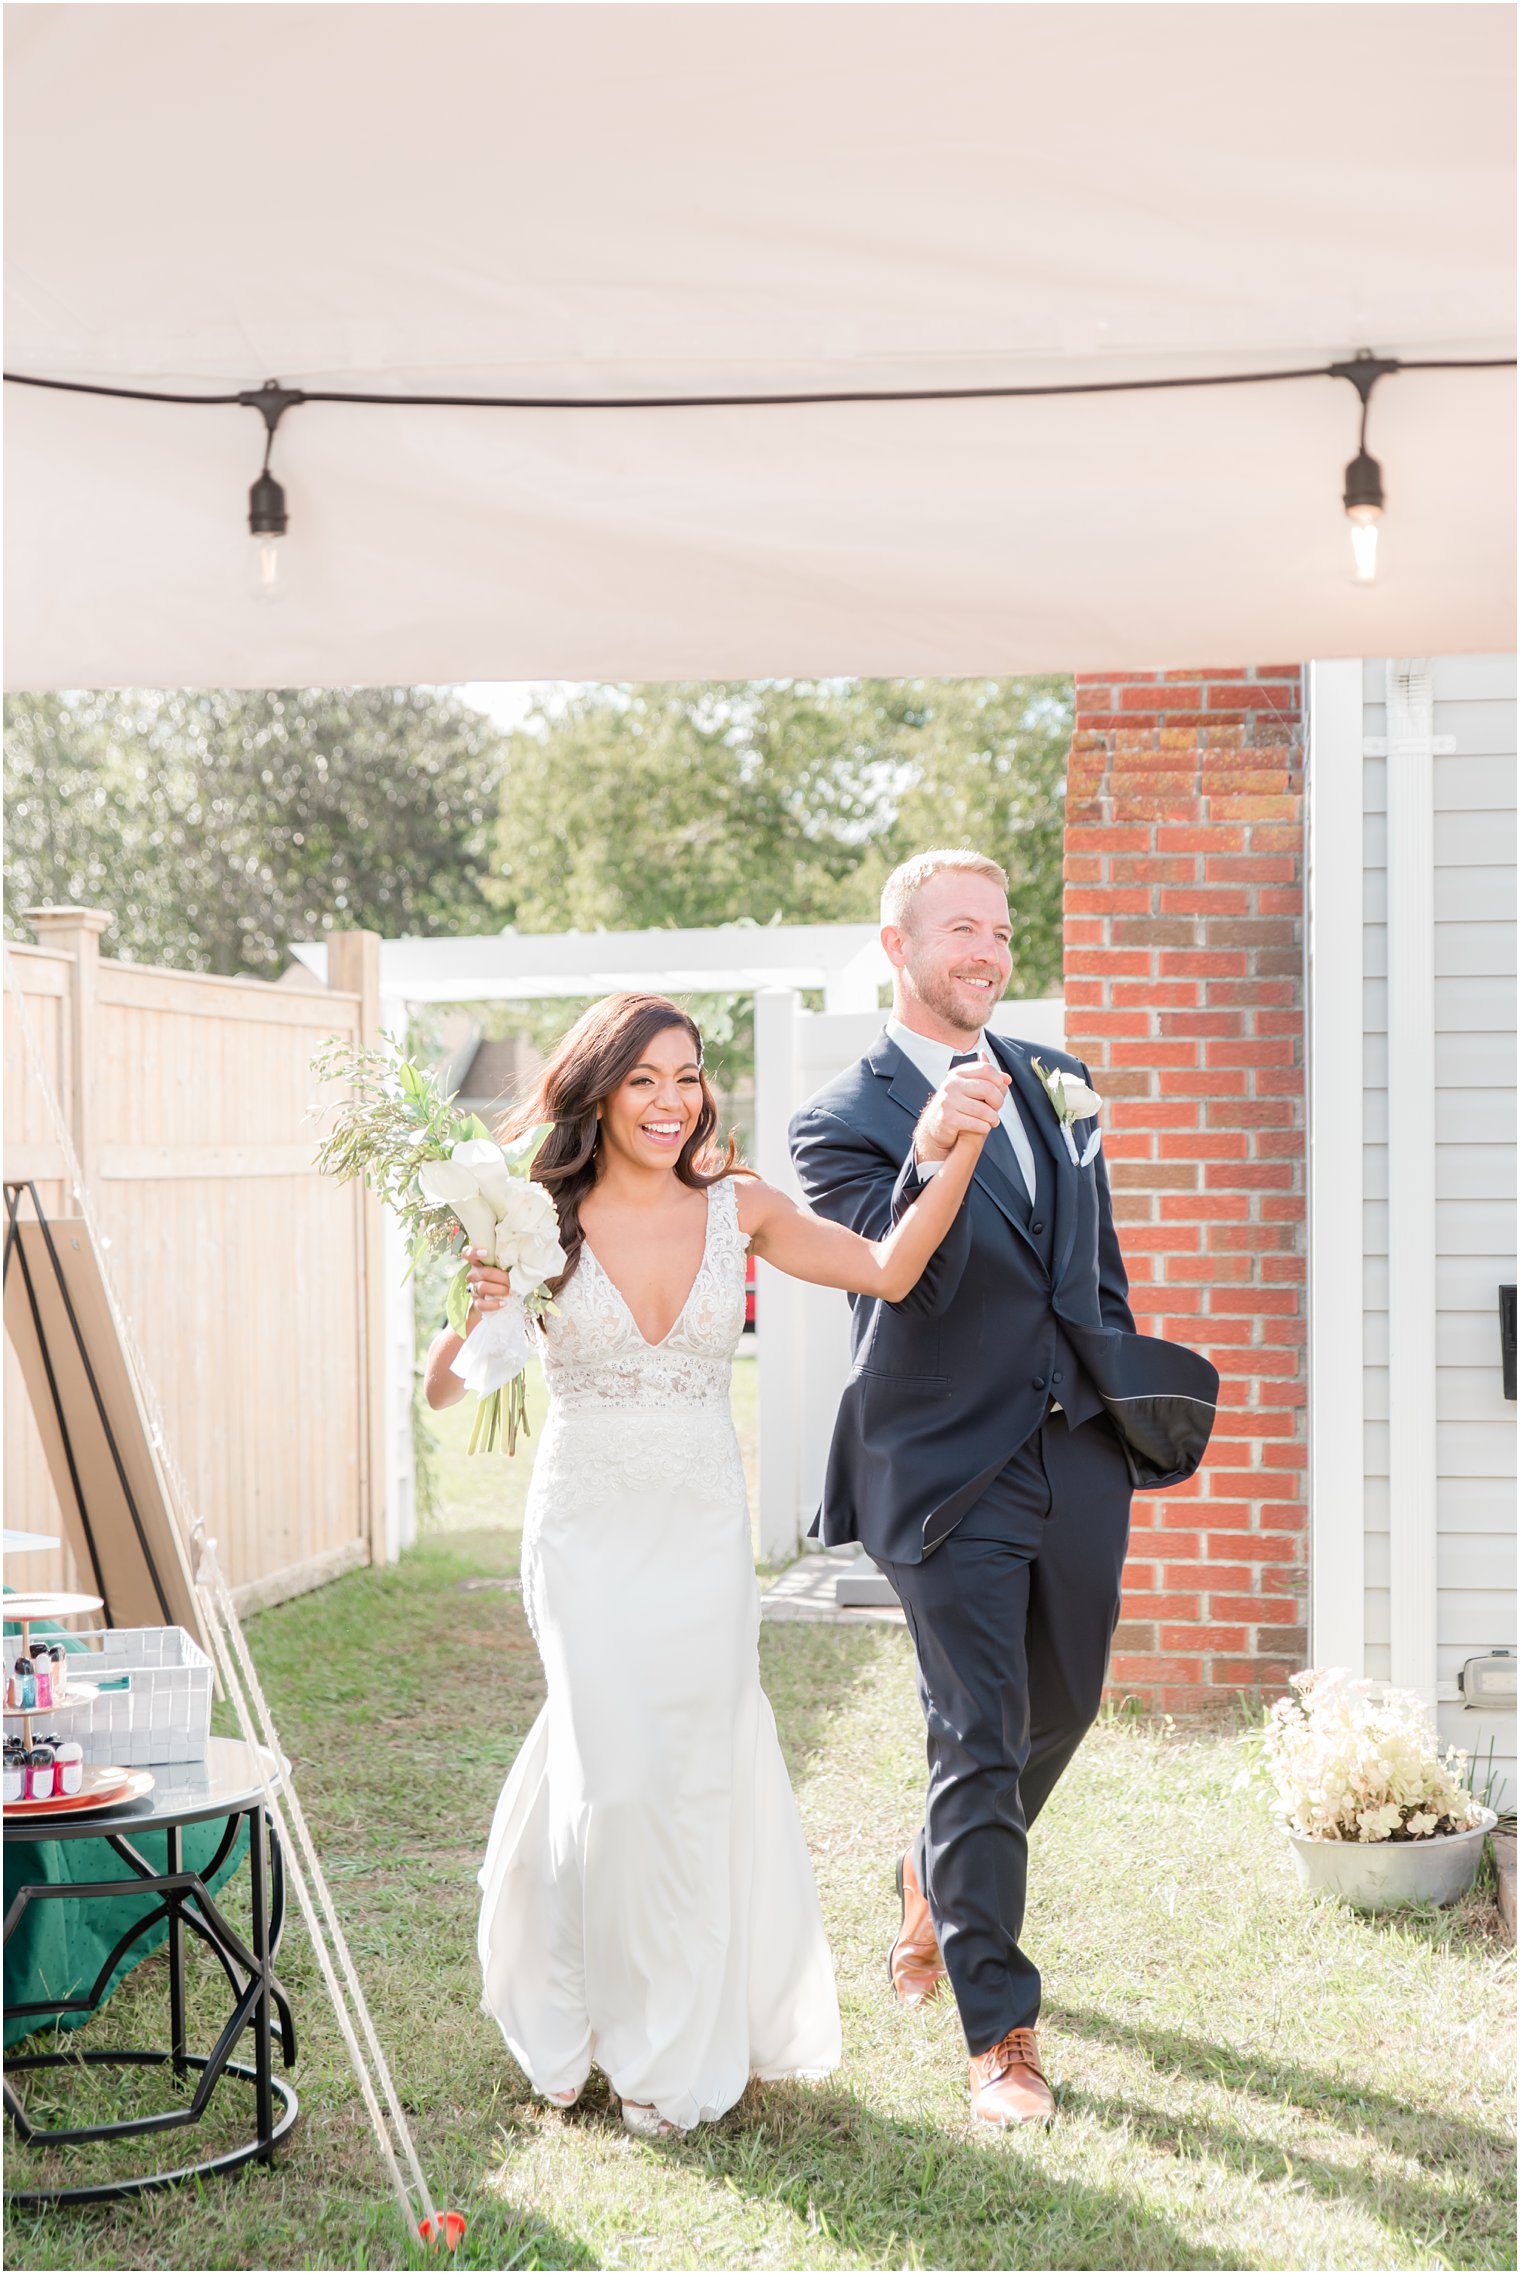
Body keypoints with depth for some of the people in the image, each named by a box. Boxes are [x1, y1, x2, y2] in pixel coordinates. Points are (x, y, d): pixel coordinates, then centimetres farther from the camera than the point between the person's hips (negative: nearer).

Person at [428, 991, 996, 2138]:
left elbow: (890, 1269, -9)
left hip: (704, 1534, 2)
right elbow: (447, 1389, -6)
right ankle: (573, 2020, 23)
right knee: (617, 1778, -7)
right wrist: (477, 1314, -27)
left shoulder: (739, 1209, -1)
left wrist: (961, 1153, -20)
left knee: (697, 1781, 6)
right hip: (588, 1532, -2)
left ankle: (672, 2053, 26)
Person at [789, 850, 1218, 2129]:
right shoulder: (845, 1118, -6)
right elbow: (890, 1280, -19)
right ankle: (1000, 2029, 9)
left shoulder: (1054, 1085, 12)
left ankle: (938, 1881, 46)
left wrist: (1135, 1404, 19)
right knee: (982, 1741, -3)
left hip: (1079, 1453, 6)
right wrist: (929, 1158, -36)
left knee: (1059, 1710, 18)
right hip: (953, 1472, -6)